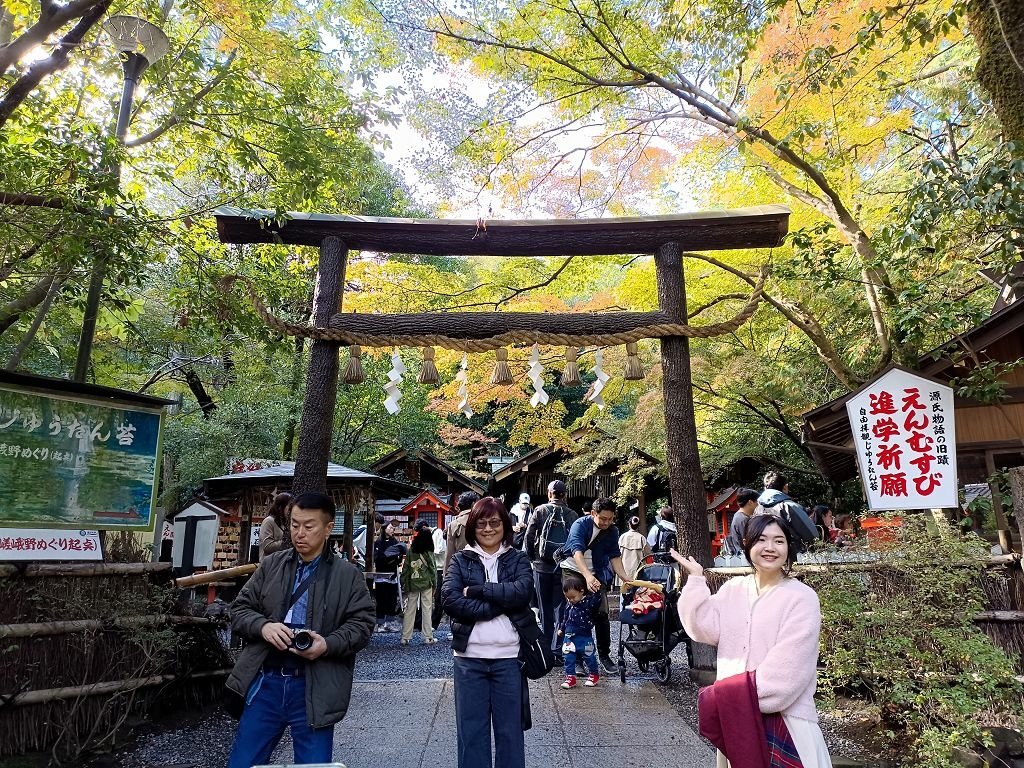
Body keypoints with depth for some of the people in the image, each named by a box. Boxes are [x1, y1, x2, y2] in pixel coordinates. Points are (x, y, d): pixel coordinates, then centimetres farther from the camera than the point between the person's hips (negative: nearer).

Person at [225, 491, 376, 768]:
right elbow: (240, 608, 7)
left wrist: (328, 644, -21)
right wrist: (263, 626, -13)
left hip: (314, 688, -2)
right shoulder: (271, 565, 7)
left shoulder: (348, 575, -1)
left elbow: (362, 623, -4)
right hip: (266, 681, 3)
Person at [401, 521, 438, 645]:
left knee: (409, 610, 8)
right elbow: (433, 570, -4)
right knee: (426, 610, 6)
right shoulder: (429, 553, -8)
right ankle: (428, 637, 10)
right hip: (426, 584, -2)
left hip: (412, 584, 2)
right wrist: (434, 585, 6)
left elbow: (405, 569, -1)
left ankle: (405, 637, 13)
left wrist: (404, 585, 6)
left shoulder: (410, 552, -4)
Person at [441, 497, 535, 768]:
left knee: (510, 730, 10)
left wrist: (476, 589, -15)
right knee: (470, 730, 10)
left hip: (509, 656, 0)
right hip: (469, 657, 0)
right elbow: (450, 600, -12)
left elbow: (522, 592, -15)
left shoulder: (518, 559, 5)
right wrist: (499, 605, -17)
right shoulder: (460, 560, 3)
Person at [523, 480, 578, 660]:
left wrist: (530, 558, 7)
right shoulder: (572, 515, -5)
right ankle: (557, 651, 4)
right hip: (563, 567, -1)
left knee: (545, 609, 13)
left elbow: (528, 538, -5)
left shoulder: (539, 511, -4)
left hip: (541, 566, 1)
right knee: (560, 608, 7)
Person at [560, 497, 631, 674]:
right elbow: (577, 551, -32)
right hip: (572, 570, -3)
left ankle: (604, 655, 11)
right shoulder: (580, 525, -19)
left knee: (601, 614, -5)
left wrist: (624, 577, -16)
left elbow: (615, 556, 0)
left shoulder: (612, 531, -3)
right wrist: (587, 576, -46)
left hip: (596, 575, 3)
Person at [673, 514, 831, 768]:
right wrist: (696, 580, -10)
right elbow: (707, 629, -6)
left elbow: (789, 663, -16)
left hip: (786, 714, -4)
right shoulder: (732, 589, 4)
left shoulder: (802, 597, -11)